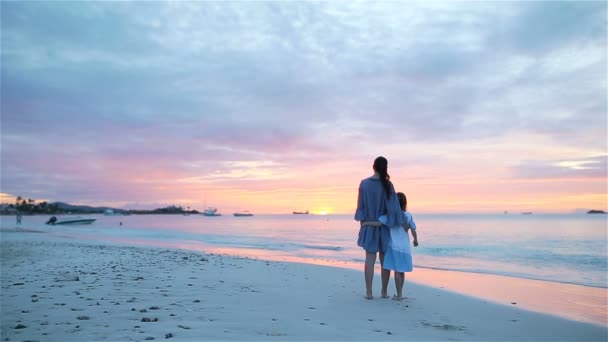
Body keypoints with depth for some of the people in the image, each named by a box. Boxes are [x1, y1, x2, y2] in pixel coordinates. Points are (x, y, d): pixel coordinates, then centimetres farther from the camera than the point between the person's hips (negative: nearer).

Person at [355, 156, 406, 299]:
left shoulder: (364, 183, -5)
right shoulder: (387, 185, -11)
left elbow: (361, 205, 0)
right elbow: (393, 205, -13)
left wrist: (362, 222, 10)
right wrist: (403, 223, -6)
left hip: (369, 226, 1)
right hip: (385, 226, 0)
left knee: (370, 259, 3)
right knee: (385, 259, 10)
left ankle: (369, 292, 2)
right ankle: (384, 291, 17)